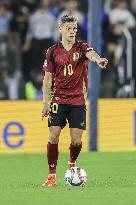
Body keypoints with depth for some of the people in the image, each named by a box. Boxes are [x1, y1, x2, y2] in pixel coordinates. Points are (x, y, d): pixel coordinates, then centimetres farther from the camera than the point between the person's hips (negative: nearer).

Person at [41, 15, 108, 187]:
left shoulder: (81, 48, 0)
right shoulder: (53, 51, 3)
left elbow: (90, 54, -25)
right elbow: (48, 78, 6)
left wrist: (98, 59, -50)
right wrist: (45, 103, 0)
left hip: (77, 101, 0)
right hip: (58, 100, 0)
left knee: (76, 140, -3)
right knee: (53, 137, -9)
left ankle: (72, 162, 29)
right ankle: (52, 174, 2)